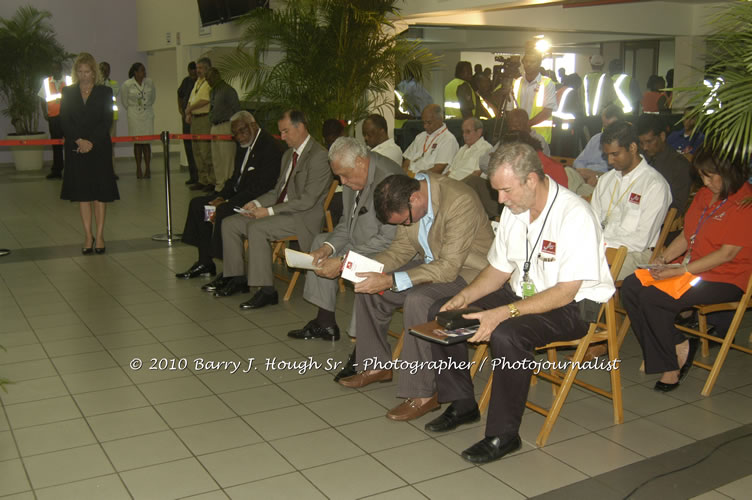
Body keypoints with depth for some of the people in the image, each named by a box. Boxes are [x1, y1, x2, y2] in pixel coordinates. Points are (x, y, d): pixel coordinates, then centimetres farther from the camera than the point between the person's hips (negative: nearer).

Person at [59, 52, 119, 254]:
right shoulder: (68, 92, 7)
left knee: (100, 192, 1)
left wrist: (91, 141, -14)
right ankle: (88, 236, 12)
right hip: (76, 149, 2)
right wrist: (79, 140, -14)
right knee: (82, 193, 4)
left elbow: (107, 122, -4)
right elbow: (64, 121, 0)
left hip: (99, 148, -1)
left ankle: (99, 235, 8)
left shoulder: (105, 92, 3)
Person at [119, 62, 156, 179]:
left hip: (148, 115, 1)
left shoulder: (150, 82, 1)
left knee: (146, 142, 0)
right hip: (134, 117, -1)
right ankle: (138, 169, 6)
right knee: (137, 142, 0)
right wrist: (131, 111, 14)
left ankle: (148, 169, 5)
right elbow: (124, 101, 8)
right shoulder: (127, 84, -5)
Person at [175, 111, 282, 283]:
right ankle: (205, 262, 10)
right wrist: (221, 197, 0)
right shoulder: (243, 145, 12)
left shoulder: (268, 146, -18)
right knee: (197, 204, 6)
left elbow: (260, 187, -24)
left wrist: (228, 202, -24)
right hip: (239, 195, 11)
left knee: (223, 212, -32)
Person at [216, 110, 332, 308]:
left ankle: (266, 290, -24)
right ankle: (238, 279, 9)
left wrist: (269, 211, -20)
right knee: (230, 223, 0)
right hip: (282, 210, 10)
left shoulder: (319, 156, -14)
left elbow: (307, 201, -20)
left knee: (256, 228, -31)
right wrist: (257, 203, 2)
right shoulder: (288, 154, 17)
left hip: (304, 217, -9)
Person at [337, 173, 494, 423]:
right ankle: (376, 365, 18)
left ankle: (423, 394, -20)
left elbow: (449, 268, -31)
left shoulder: (460, 201, -31)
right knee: (368, 288, 1)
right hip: (432, 263, 9)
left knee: (417, 300, -33)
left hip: (467, 272, -8)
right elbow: (403, 247, 6)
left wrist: (390, 281, -36)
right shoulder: (407, 199, -5)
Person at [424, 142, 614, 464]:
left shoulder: (575, 216, -23)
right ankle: (462, 404, 9)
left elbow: (566, 291, -26)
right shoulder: (514, 209, 3)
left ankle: (504, 434, -18)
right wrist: (464, 297, -6)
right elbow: (500, 269, 11)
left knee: (506, 334, -36)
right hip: (521, 294, 8)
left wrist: (504, 313, -32)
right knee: (440, 313, -3)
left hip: (572, 308, -8)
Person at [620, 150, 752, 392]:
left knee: (651, 297, -25)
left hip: (726, 280, -9)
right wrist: (662, 259, -1)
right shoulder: (704, 194, 12)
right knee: (631, 286, -12)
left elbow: (727, 254, -19)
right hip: (690, 268, 9)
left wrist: (679, 271, -23)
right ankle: (679, 347, -6)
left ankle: (672, 363, -5)